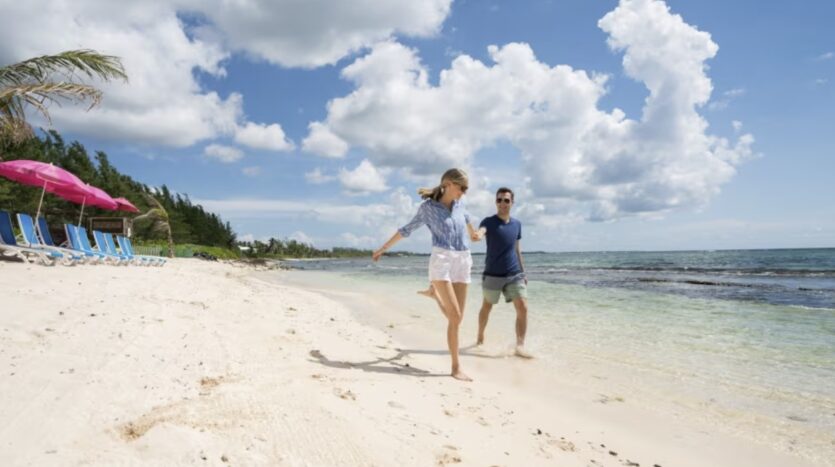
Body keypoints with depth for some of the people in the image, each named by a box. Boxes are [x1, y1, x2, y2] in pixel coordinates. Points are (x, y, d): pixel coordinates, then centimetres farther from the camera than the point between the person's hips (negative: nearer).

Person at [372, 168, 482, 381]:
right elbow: (406, 230, 8)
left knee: (456, 317, 5)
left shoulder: (459, 205, 12)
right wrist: (383, 248, 13)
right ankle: (456, 367, -3)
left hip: (463, 262, 5)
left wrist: (473, 234, 54)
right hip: (441, 261, -5)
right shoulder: (428, 207, -1)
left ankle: (436, 294, 39)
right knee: (455, 317, -14)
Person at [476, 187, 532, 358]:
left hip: (514, 275, 3)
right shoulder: (488, 222, -7)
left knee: (523, 308, -10)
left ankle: (520, 346, -6)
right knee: (486, 307, 13)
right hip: (493, 275, -3)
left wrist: (523, 272, 15)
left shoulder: (517, 224, 8)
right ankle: (480, 337, 36)